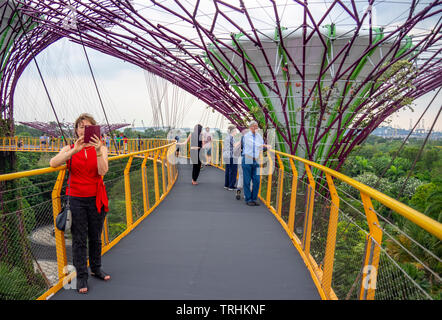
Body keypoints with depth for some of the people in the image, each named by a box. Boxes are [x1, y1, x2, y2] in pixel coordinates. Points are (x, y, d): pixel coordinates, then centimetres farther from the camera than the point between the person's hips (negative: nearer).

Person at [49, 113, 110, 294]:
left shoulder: (101, 148, -1)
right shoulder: (70, 149, 0)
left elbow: (102, 171, -17)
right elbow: (53, 164, -20)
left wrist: (98, 151, -30)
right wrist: (74, 150, -31)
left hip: (96, 199, 1)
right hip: (76, 199, -1)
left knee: (95, 237, 14)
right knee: (79, 240, 6)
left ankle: (96, 268, 34)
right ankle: (81, 276, 20)